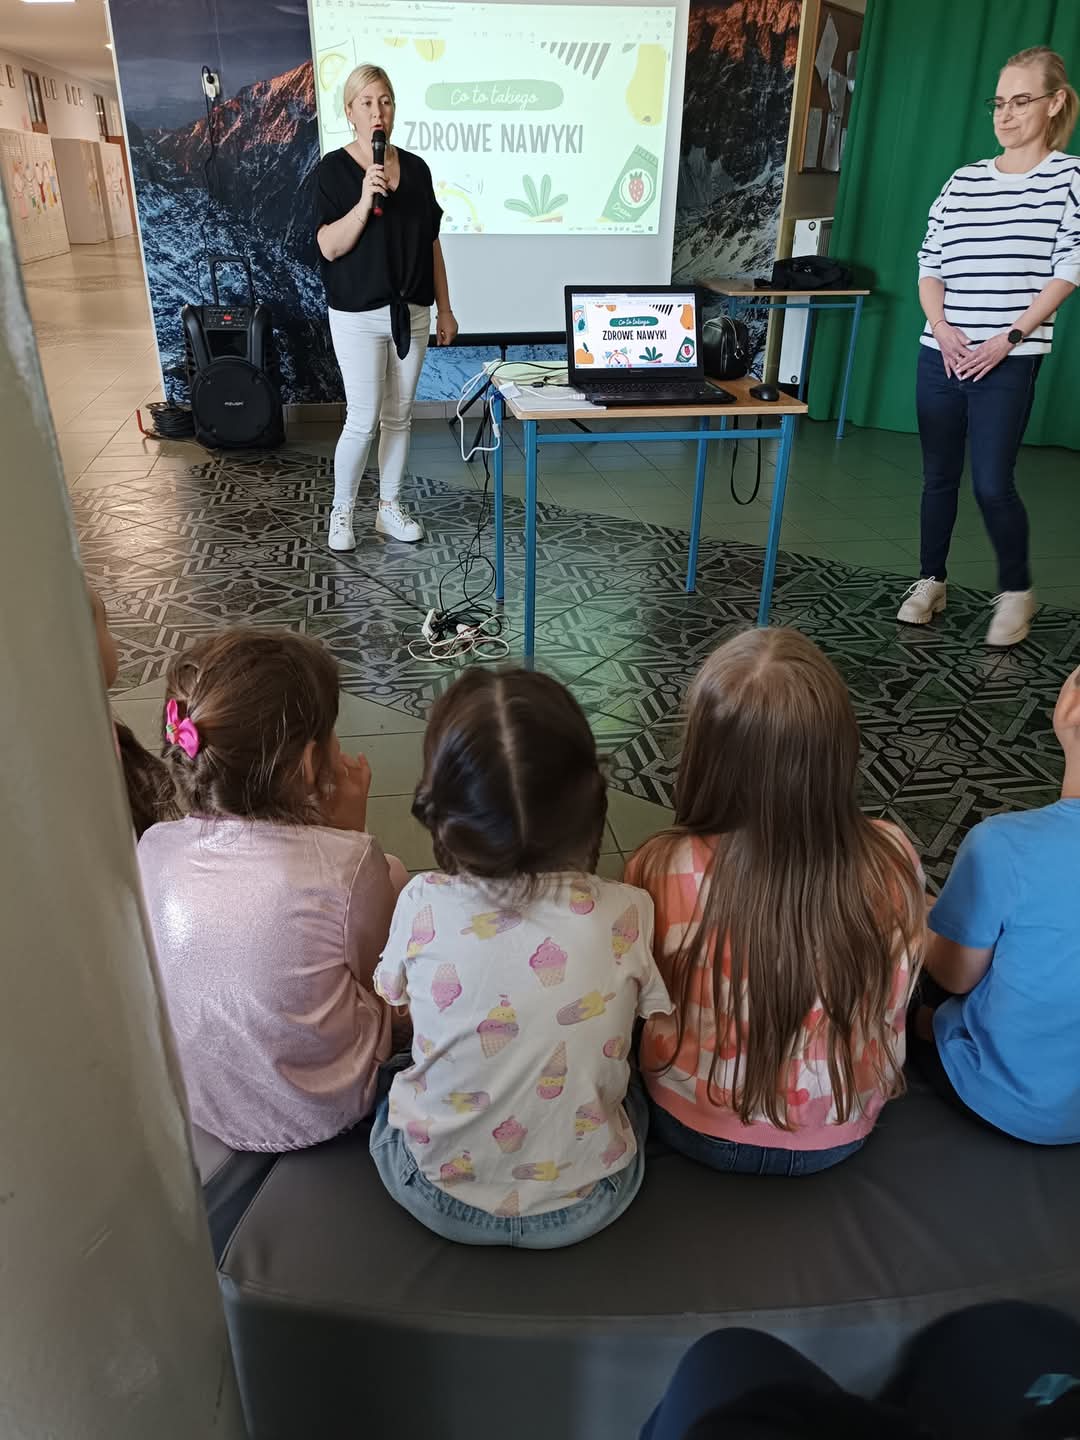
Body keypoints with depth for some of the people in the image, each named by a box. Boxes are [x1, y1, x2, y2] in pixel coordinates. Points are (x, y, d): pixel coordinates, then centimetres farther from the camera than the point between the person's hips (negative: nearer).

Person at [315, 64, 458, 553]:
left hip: (411, 310, 5)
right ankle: (341, 511, 13)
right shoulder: (334, 169, -5)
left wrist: (444, 309, 9)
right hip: (359, 314, -4)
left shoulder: (416, 168, 7)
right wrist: (365, 200, -24)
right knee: (363, 419, -5)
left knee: (399, 416, 9)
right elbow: (329, 247, -13)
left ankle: (389, 507, 22)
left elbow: (431, 243, 11)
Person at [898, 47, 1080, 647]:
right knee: (939, 476, 8)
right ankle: (930, 582, 23)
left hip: (1010, 361, -4)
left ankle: (1018, 591, 14)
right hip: (941, 355, 4)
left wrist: (1010, 337, -13)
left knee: (992, 483, -7)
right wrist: (941, 327, -7)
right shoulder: (964, 181, 12)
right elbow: (930, 264, 10)